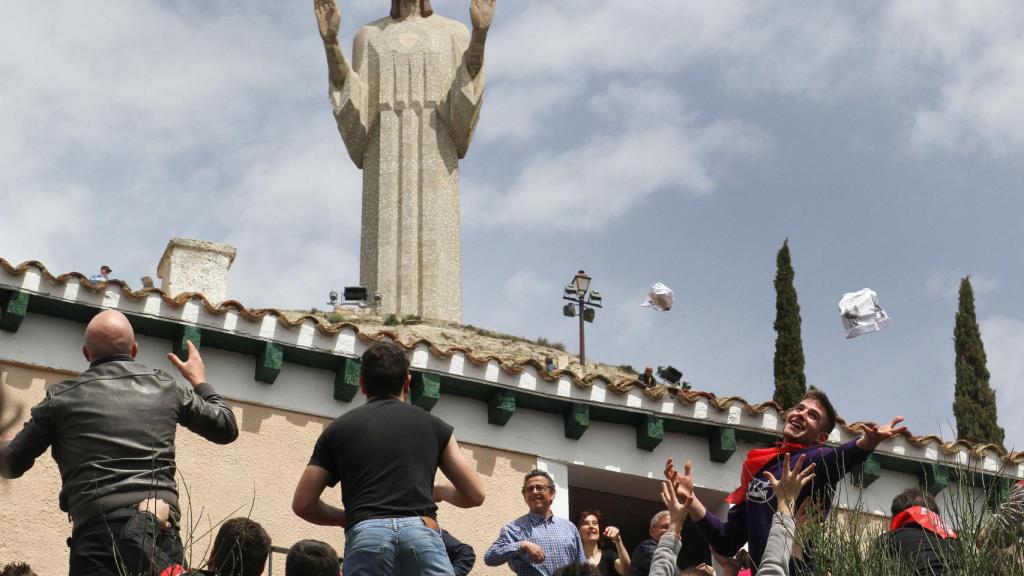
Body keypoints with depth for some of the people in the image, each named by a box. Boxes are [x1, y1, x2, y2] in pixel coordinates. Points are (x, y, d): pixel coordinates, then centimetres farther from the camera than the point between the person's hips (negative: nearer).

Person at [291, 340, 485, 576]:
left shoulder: (339, 428, 21)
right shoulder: (431, 424, 21)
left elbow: (302, 504, 18)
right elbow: (475, 494, 23)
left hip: (365, 538, 0)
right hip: (422, 533, 0)